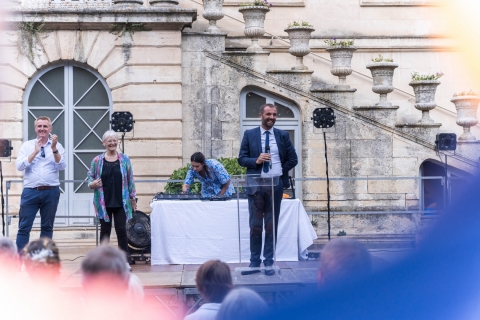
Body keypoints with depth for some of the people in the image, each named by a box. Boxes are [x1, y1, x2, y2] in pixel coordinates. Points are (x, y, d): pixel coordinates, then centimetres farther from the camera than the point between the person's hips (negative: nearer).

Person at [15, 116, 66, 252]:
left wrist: (54, 148, -18)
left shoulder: (57, 146, 6)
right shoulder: (27, 145, 6)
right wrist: (35, 152, -12)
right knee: (24, 227, -4)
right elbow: (19, 166, -5)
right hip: (30, 191, -1)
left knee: (47, 227, 9)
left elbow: (62, 166, -6)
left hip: (51, 192, 1)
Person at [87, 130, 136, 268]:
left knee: (121, 230, -1)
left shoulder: (124, 159, 3)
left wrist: (133, 198, 6)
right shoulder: (97, 161, 2)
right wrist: (92, 184, -12)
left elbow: (130, 180, 6)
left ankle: (125, 261, 6)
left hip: (121, 202, 0)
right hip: (104, 202, 0)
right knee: (105, 230, 7)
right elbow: (90, 177, 10)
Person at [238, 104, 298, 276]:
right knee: (255, 226, 2)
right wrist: (256, 161, -15)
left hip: (276, 185, 1)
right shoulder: (249, 135, 4)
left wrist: (281, 171, 0)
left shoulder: (283, 135, 7)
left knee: (272, 226, 5)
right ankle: (254, 262, 9)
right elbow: (241, 159, 2)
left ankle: (269, 263, 10)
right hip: (256, 185, -1)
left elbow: (293, 159, 10)